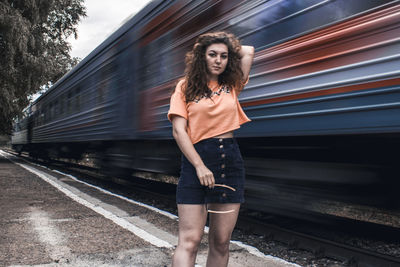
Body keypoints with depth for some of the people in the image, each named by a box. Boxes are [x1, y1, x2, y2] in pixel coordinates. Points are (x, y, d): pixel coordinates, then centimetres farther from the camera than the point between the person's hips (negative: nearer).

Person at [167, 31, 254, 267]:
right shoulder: (186, 87, 5)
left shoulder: (232, 86, 14)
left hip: (231, 161, 4)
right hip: (196, 160, -3)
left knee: (221, 243, 6)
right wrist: (200, 166, -13)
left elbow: (248, 51, 16)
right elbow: (179, 131, -4)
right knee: (189, 240, -8)